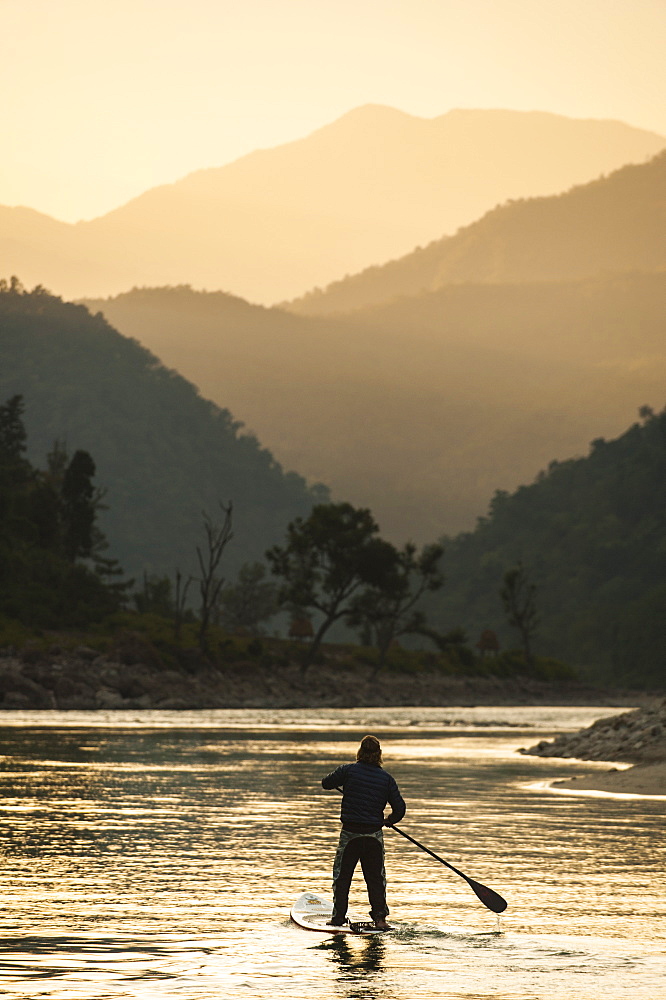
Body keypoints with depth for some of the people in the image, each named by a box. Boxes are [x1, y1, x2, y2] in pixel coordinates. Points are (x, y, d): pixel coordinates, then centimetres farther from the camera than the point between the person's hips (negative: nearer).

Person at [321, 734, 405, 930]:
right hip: (374, 834, 1)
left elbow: (326, 783, 6)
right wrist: (389, 820, 20)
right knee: (376, 877, 11)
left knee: (342, 876, 10)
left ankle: (338, 918, 10)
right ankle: (379, 918, 3)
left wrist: (341, 781, 27)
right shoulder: (386, 778, -1)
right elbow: (399, 808, 0)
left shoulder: (347, 771, -8)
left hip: (350, 833, -1)